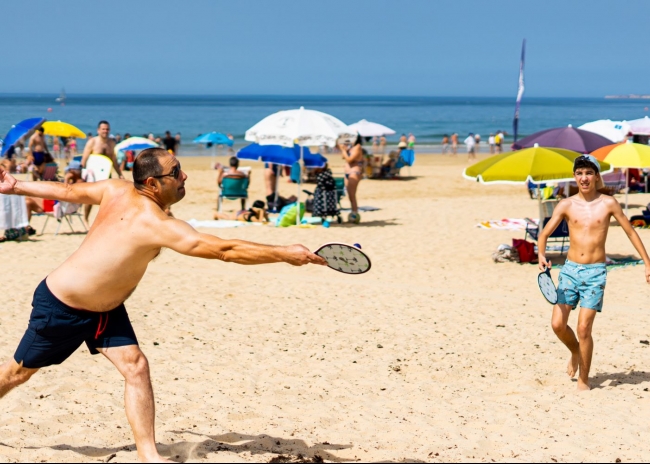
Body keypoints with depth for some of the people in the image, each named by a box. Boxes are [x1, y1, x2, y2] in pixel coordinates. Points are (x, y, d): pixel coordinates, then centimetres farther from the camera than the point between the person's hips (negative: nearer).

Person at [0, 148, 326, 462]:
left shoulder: (119, 190, -11)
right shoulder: (155, 224, -34)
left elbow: (68, 191, 2)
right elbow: (226, 250, -38)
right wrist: (286, 254, -35)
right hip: (60, 306, -8)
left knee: (136, 367, -7)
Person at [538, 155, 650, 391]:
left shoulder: (608, 203, -1)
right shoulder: (566, 205, 2)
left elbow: (631, 232, 7)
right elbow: (544, 234, 0)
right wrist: (542, 256, -20)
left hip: (595, 273, -2)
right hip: (570, 269, 2)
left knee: (584, 328, -7)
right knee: (558, 324, -5)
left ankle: (583, 379, 9)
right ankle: (576, 352, 28)